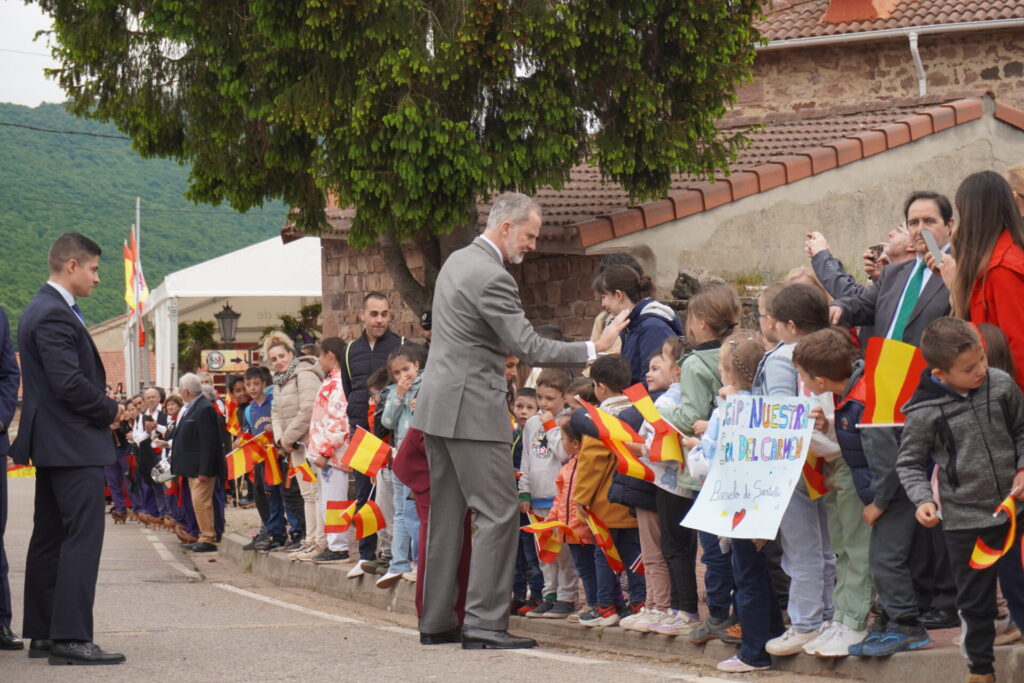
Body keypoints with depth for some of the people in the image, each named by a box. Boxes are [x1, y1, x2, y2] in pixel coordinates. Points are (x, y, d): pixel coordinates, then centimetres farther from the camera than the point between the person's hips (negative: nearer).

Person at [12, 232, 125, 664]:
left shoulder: (42, 309, 16)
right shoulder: (54, 316, -17)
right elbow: (69, 382, -23)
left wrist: (105, 408, 9)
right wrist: (110, 410, -9)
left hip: (51, 444, 11)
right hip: (74, 444, -11)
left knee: (50, 538, 12)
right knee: (83, 536, -12)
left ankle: (42, 634, 17)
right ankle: (71, 637, -14)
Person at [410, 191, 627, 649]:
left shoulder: (459, 261, 14)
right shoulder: (491, 278, -17)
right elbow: (529, 349, -18)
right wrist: (592, 349, -14)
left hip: (439, 405, 10)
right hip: (471, 409, -10)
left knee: (446, 514, 12)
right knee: (498, 513, -7)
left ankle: (436, 620, 15)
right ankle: (484, 624, -9)